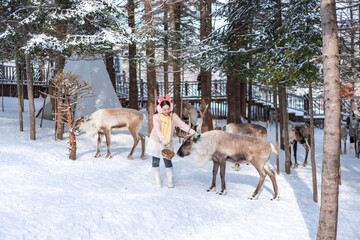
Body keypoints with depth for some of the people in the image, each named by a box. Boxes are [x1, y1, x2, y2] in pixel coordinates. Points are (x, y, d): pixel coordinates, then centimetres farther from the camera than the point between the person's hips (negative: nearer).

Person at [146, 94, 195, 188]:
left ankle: (170, 179, 14)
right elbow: (157, 128, -34)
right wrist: (162, 138, -50)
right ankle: (157, 178, 26)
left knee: (167, 160, 0)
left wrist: (191, 131, -32)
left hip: (167, 143, 1)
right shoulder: (156, 117, -19)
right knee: (156, 160, 10)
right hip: (156, 141, -1)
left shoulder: (173, 116, -10)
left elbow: (181, 124, -17)